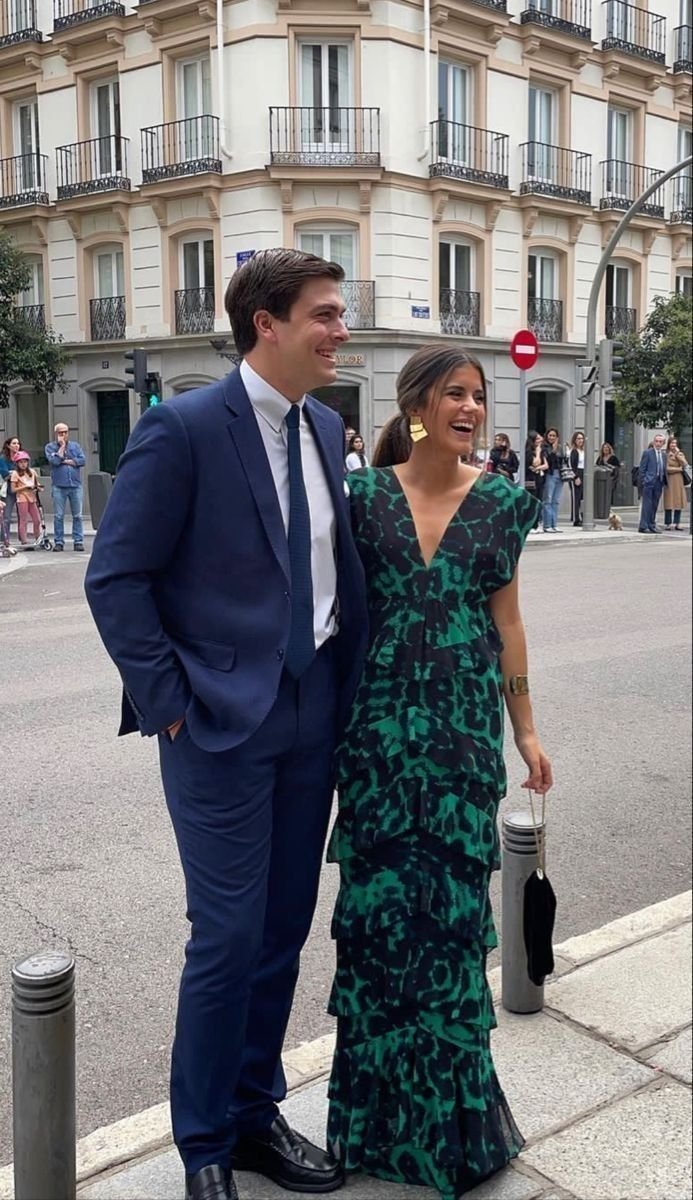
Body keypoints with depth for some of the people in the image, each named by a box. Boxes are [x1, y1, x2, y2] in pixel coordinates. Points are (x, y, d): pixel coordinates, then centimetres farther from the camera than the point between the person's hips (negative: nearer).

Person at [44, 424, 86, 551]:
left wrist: (67, 461, -6)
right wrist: (62, 446, -3)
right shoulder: (50, 447, 7)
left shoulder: (75, 446, 13)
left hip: (75, 485, 2)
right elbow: (55, 461, -11)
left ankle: (78, 541, 4)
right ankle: (59, 542, 5)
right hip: (58, 486, -1)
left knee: (77, 515, 0)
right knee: (58, 516, 0)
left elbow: (82, 460, -1)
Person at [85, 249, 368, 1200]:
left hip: (313, 715, 7)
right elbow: (115, 578, -11)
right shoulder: (182, 429, -12)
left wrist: (350, 682, 9)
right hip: (223, 722, -6)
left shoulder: (325, 427, 9)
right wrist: (169, 700, -12)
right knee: (230, 937, 2)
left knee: (284, 930, 15)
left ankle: (256, 1115, 35)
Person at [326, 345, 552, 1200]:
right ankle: (384, 1097, 29)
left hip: (466, 722, 1)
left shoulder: (500, 502, 3)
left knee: (452, 897, 7)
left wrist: (526, 730, 8)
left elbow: (506, 621, 7)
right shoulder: (364, 493, 0)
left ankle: (451, 1107, 28)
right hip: (379, 720, 0)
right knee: (381, 895, 7)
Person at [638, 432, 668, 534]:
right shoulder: (647, 453, -3)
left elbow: (664, 469, 18)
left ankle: (652, 525, 16)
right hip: (648, 482, -6)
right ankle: (643, 526, -4)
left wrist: (665, 481, 9)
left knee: (654, 505, 9)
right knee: (647, 505, -6)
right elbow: (642, 469, -5)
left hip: (659, 482, 6)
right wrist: (642, 482, -11)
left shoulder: (664, 454, 15)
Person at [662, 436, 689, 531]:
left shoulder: (680, 454, 14)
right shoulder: (666, 455, -2)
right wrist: (679, 469, -4)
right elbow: (666, 468, -10)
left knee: (679, 501, 1)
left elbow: (685, 465, -2)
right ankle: (668, 523, 0)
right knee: (669, 502, -4)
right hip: (669, 480, -4)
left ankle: (677, 523, 5)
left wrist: (677, 454, -5)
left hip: (679, 481, 4)